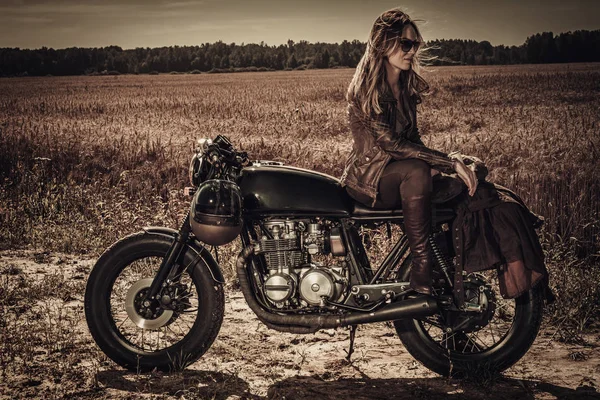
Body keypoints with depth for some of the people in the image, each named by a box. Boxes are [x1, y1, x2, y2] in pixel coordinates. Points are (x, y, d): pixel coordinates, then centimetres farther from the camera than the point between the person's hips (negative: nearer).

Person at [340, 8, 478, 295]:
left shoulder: (407, 86, 9)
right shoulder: (367, 87, -17)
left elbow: (412, 139, 9)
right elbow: (391, 143, -25)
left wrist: (454, 164, -10)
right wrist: (450, 163, -29)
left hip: (397, 169, 8)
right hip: (367, 176, -8)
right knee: (416, 172, -37)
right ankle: (422, 267, -33)